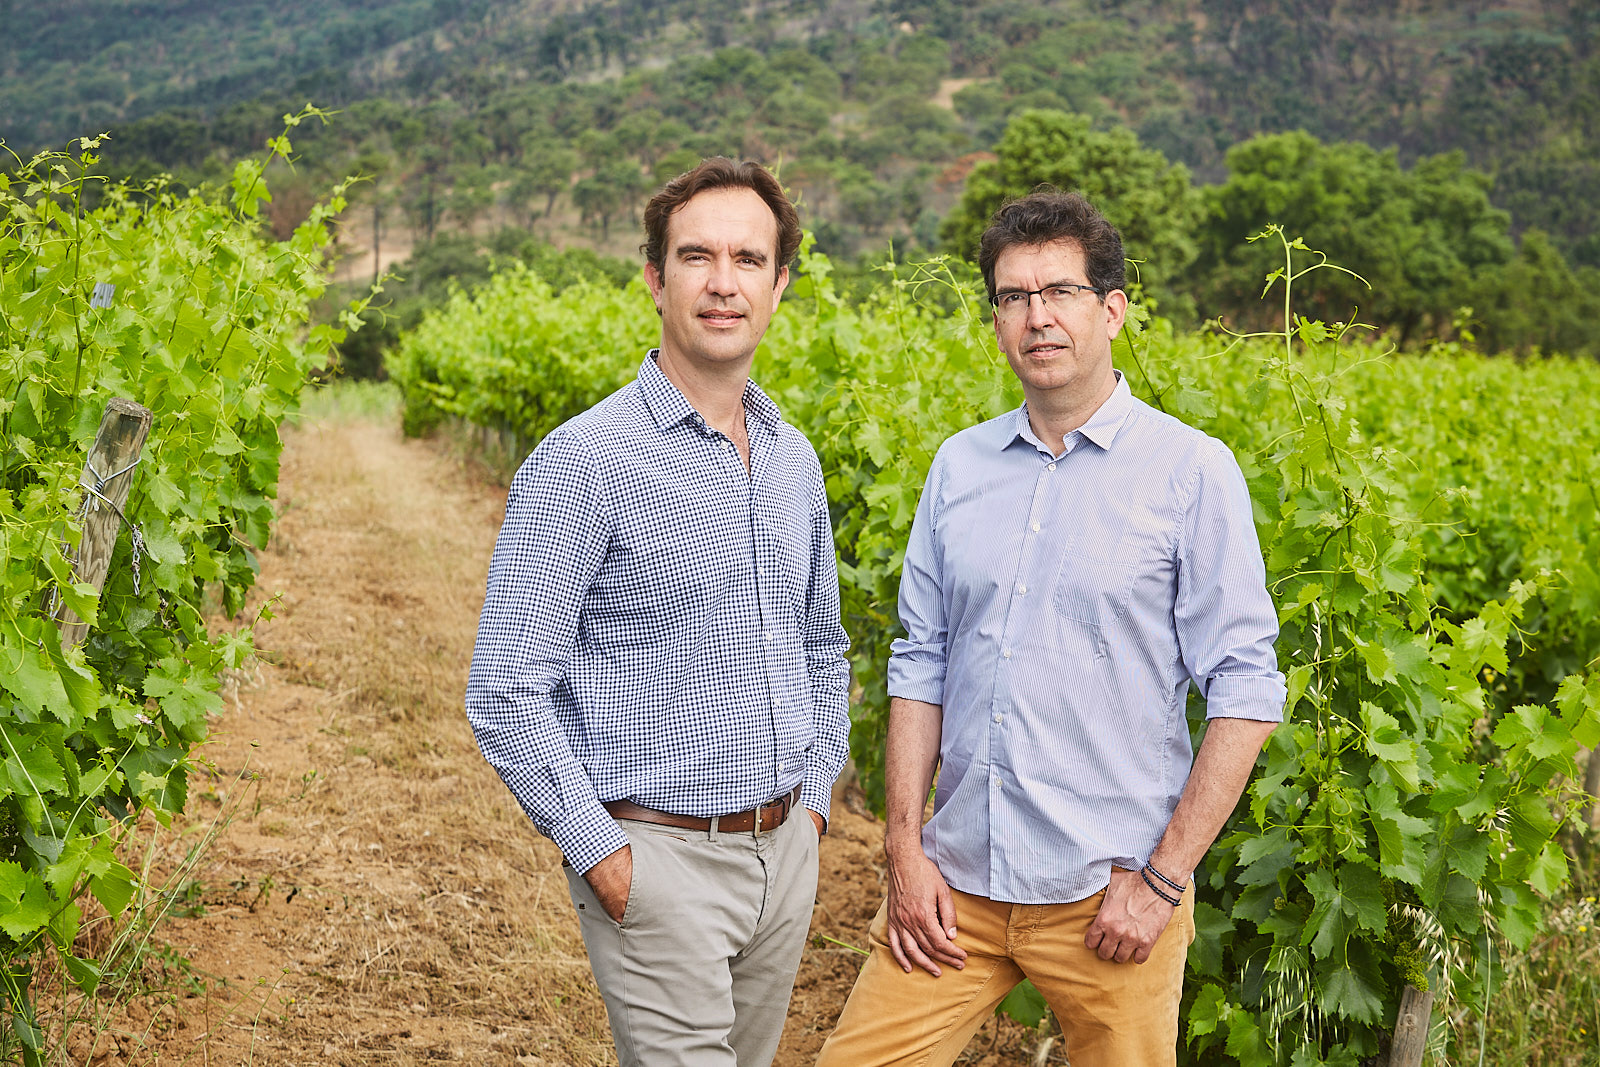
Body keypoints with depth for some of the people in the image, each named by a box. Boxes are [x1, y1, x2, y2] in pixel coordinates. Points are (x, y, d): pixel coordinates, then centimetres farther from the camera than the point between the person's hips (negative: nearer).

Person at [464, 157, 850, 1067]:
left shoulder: (795, 460, 7)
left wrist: (815, 792, 11)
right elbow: (507, 692, -14)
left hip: (783, 849, 7)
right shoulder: (584, 463, -14)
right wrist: (598, 852, -15)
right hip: (659, 862, -6)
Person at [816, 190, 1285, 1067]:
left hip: (1109, 894, -3)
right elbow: (920, 665, 10)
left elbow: (1245, 690, -7)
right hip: (956, 883, 4)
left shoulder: (1191, 471, -5)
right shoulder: (959, 467, 7)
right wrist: (904, 848, 2)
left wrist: (1162, 879, -11)